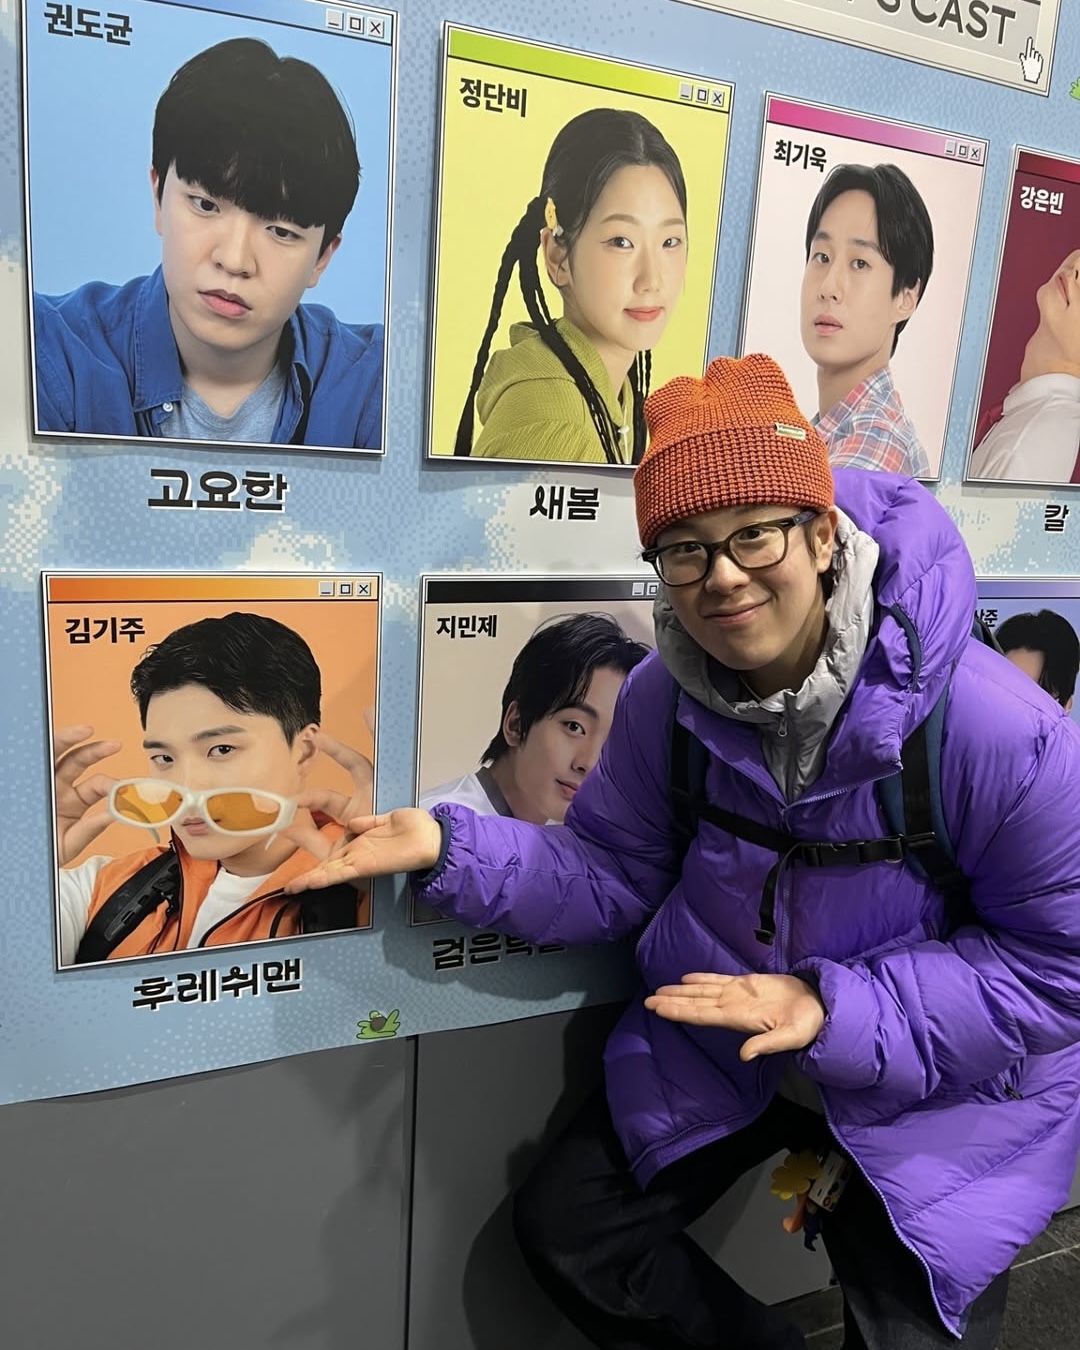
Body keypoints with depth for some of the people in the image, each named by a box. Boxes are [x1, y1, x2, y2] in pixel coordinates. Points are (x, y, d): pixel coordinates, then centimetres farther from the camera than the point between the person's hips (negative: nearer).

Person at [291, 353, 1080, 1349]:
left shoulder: (996, 728, -27)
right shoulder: (667, 699, -14)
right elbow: (614, 876, -6)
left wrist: (836, 1010, -27)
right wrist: (449, 849, -21)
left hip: (939, 1084, -3)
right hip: (721, 1040, 4)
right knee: (568, 1228, 8)